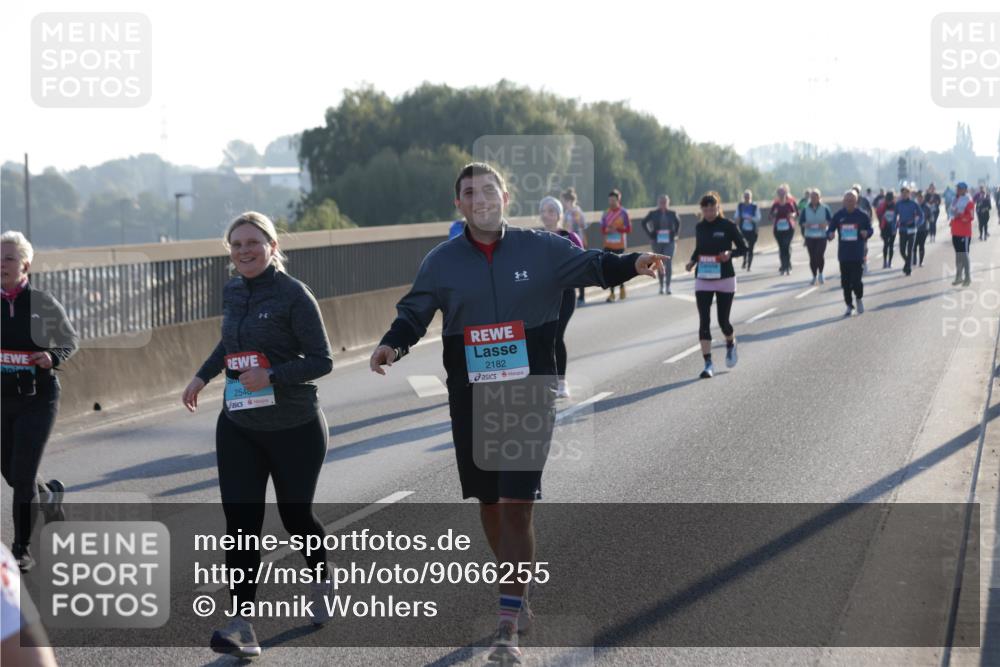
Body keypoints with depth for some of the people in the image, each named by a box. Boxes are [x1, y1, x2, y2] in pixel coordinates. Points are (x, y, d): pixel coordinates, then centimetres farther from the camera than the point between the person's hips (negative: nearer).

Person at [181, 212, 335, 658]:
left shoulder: (293, 295, -14)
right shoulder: (232, 292, 7)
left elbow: (322, 361, -14)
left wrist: (271, 376, -24)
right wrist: (203, 376, 19)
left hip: (295, 429, -5)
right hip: (238, 427, 5)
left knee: (294, 514, 11)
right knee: (240, 521, -7)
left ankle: (320, 582, 42)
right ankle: (242, 624, -11)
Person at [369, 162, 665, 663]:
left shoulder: (540, 249, 0)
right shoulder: (442, 262, 3)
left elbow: (591, 265, 3)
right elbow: (414, 312, 6)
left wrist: (632, 264, -16)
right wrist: (393, 344, -14)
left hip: (529, 395, -2)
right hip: (471, 400, 2)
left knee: (517, 504, -11)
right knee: (489, 503, 12)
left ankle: (509, 625, -8)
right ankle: (516, 594, 37)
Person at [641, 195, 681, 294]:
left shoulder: (672, 214, 2)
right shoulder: (653, 213, -1)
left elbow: (678, 223, 20)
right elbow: (644, 222, 10)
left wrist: (675, 234, 10)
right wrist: (650, 235, 4)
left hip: (669, 242, -1)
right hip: (657, 242, 1)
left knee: (668, 263, -12)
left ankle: (668, 286, -7)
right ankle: (661, 286, 20)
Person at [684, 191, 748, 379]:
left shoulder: (728, 226, -7)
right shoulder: (699, 227, 5)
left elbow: (743, 248, -2)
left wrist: (730, 253, -22)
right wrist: (692, 261, -1)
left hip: (725, 280, -3)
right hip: (703, 281, 3)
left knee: (723, 321, 4)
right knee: (704, 321, -6)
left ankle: (731, 345, 38)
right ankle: (708, 364, -5)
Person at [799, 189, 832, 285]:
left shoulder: (825, 208, 2)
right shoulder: (805, 209, 5)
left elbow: (831, 220, 6)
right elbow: (801, 222, 7)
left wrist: (825, 223, -14)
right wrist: (805, 224, -15)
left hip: (822, 236, -2)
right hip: (810, 237, 2)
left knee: (820, 255, -17)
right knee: (812, 257, 2)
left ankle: (820, 273, 6)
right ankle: (814, 276, 17)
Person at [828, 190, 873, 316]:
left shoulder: (862, 215, 0)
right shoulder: (838, 216, 4)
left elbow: (870, 229, 7)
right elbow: (830, 230, 9)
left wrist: (866, 233, -16)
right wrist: (830, 235, -15)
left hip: (857, 254, -3)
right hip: (843, 254, 3)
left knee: (856, 280, -10)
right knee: (845, 281, 4)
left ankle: (859, 298, 20)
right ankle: (849, 306, 17)